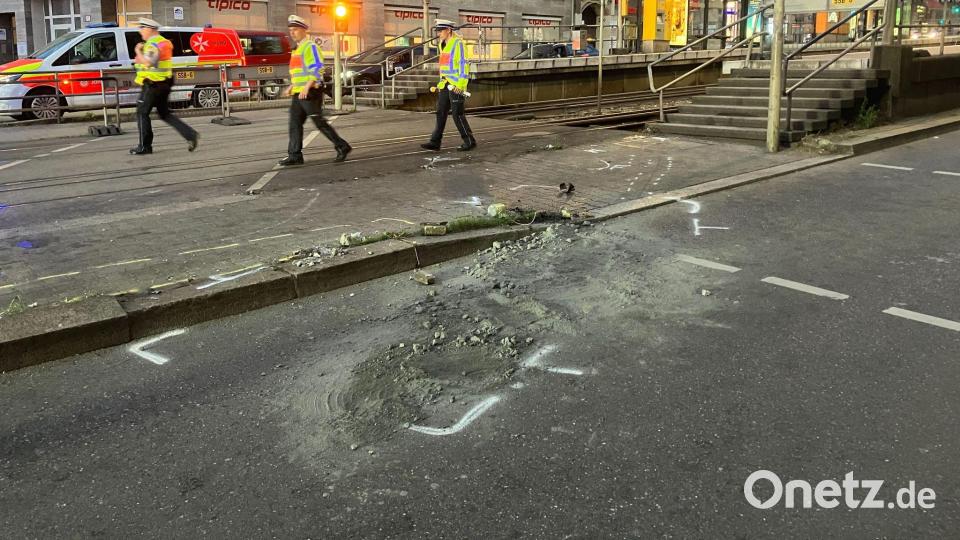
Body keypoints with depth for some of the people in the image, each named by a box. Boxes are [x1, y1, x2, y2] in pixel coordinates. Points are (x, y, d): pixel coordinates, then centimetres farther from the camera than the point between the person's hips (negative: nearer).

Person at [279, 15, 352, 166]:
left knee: (320, 123, -6)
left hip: (310, 93, -9)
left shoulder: (310, 46, -9)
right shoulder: (298, 49, 19)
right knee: (295, 124, 3)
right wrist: (292, 86, 21)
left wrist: (307, 87, -27)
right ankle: (294, 155, 3)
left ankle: (342, 147, 4)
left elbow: (318, 68, -20)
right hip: (298, 94, 9)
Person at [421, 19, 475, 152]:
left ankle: (469, 141, 4)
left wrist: (461, 84, -21)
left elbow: (463, 64, -15)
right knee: (441, 113, 7)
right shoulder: (443, 45, 16)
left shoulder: (457, 43, -11)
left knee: (457, 114, -6)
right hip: (445, 85, 8)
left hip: (456, 85, -8)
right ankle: (435, 142, 9)